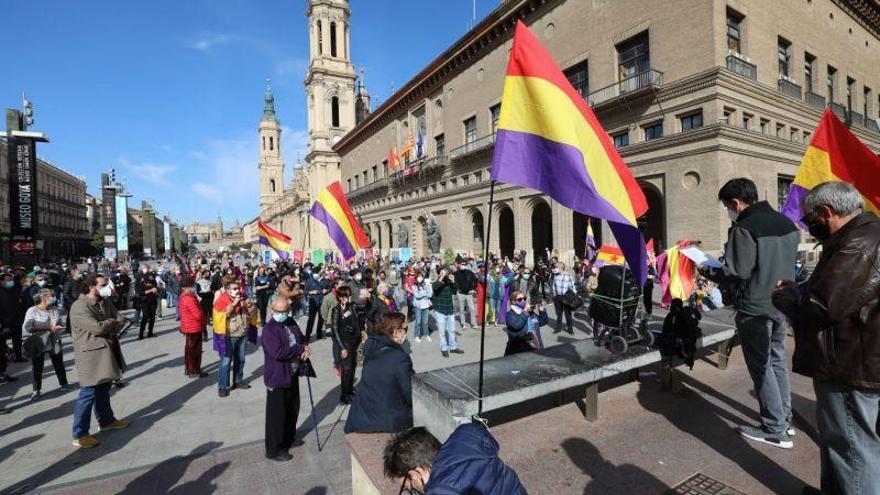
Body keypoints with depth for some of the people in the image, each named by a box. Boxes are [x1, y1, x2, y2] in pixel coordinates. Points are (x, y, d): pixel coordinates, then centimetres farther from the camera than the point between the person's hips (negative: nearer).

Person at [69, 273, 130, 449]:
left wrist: (110, 328, -15)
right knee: (88, 393, -4)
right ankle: (79, 435, 7)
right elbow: (98, 327, -25)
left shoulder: (105, 302, 7)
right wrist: (113, 322, -7)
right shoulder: (79, 307, -18)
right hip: (90, 355, -8)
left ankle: (106, 420, 35)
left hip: (107, 351, 8)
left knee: (104, 389, 21)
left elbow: (121, 320, 4)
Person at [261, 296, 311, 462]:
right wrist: (301, 349, -20)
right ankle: (274, 450, 22)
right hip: (277, 378, -8)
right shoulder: (269, 329, -20)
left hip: (292, 374, 8)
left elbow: (302, 339, 15)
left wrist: (305, 348, -8)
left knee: (293, 409, 21)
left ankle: (288, 439, 41)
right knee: (277, 414, 5)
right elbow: (278, 352, -30)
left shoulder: (292, 323, 4)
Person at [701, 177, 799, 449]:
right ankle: (784, 418, 32)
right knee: (777, 361, 20)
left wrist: (706, 270, -7)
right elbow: (788, 261, 17)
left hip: (755, 309, -8)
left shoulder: (744, 228, -19)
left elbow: (736, 273, -21)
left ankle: (775, 430, 13)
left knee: (761, 367, 3)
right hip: (781, 304, 8)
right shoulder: (786, 222, 7)